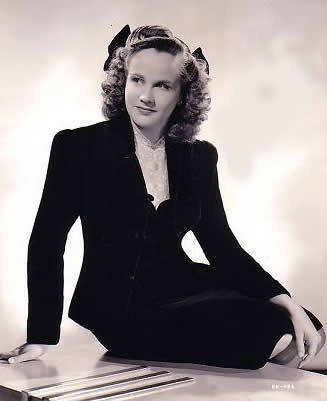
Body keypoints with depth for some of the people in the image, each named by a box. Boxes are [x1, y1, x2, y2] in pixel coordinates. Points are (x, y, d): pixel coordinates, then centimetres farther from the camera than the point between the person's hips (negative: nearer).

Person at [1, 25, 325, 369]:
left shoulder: (199, 157, 6)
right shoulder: (78, 147, -6)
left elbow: (222, 245, 6)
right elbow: (46, 241, -6)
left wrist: (290, 306, -6)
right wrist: (41, 337, -11)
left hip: (182, 290, 5)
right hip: (120, 313, -5)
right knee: (273, 334, -24)